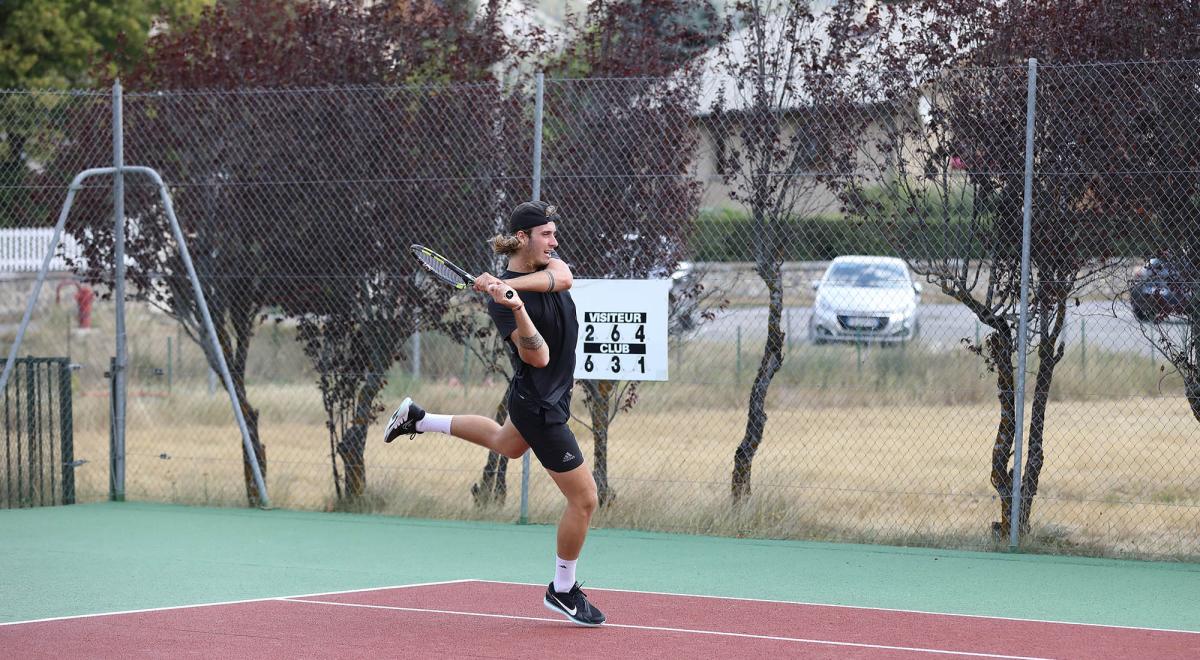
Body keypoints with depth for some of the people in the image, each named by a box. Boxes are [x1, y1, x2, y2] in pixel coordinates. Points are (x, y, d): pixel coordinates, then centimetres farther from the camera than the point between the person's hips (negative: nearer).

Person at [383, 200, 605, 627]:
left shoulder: (548, 265, -4)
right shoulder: (500, 300, -25)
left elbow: (563, 276, -28)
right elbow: (539, 357, -32)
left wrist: (513, 284, -41)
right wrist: (517, 310, -48)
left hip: (543, 396, 9)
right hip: (541, 406, -9)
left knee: (507, 444, 41)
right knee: (584, 499, -4)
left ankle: (419, 420, 47)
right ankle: (563, 591, 14)